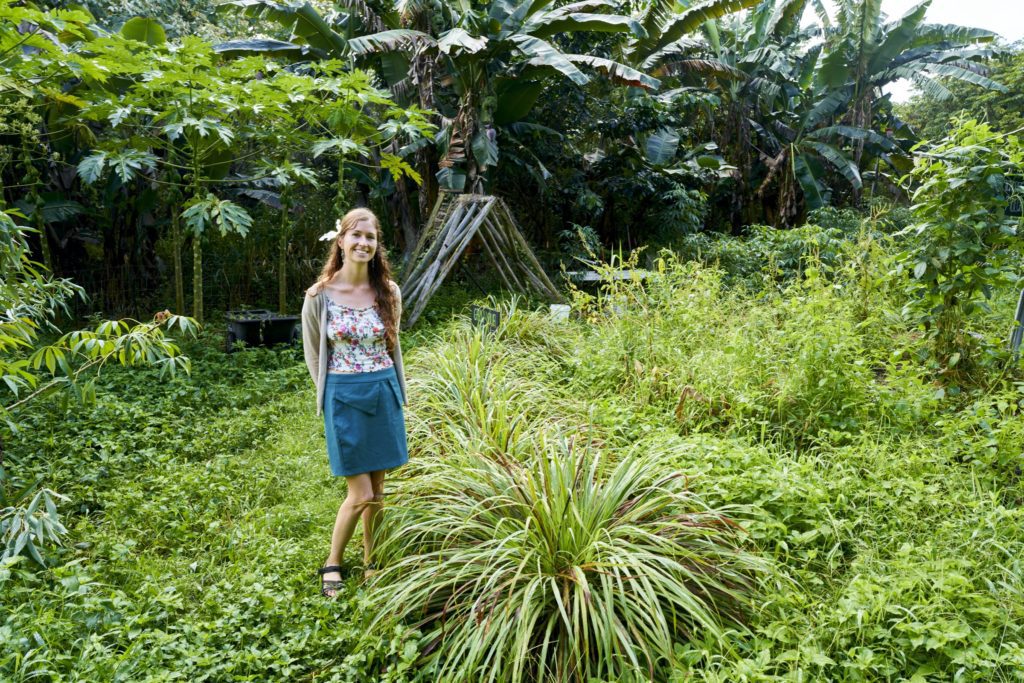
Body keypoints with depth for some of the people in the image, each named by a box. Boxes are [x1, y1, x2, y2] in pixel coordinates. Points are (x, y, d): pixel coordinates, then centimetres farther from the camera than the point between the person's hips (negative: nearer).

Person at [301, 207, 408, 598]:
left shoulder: (387, 292, 1)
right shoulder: (320, 295, -8)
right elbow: (313, 353, 4)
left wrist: (394, 391, 14)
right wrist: (330, 395, 6)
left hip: (384, 393, 3)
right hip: (344, 396, -3)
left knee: (378, 489, 11)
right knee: (361, 493, -3)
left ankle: (369, 561, 30)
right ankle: (332, 564, 19)